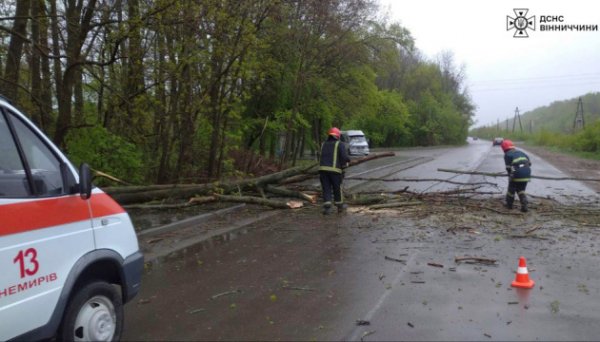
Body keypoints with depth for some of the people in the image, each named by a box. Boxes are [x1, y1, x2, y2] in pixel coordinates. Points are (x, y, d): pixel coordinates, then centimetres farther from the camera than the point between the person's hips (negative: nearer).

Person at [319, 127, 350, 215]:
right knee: (337, 188, 12)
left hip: (323, 168, 3)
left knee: (326, 189, 6)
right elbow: (345, 157, -12)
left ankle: (327, 207, -3)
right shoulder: (340, 144, 0)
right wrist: (347, 160, 12)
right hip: (335, 169, -3)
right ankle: (340, 206, 26)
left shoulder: (324, 144, 16)